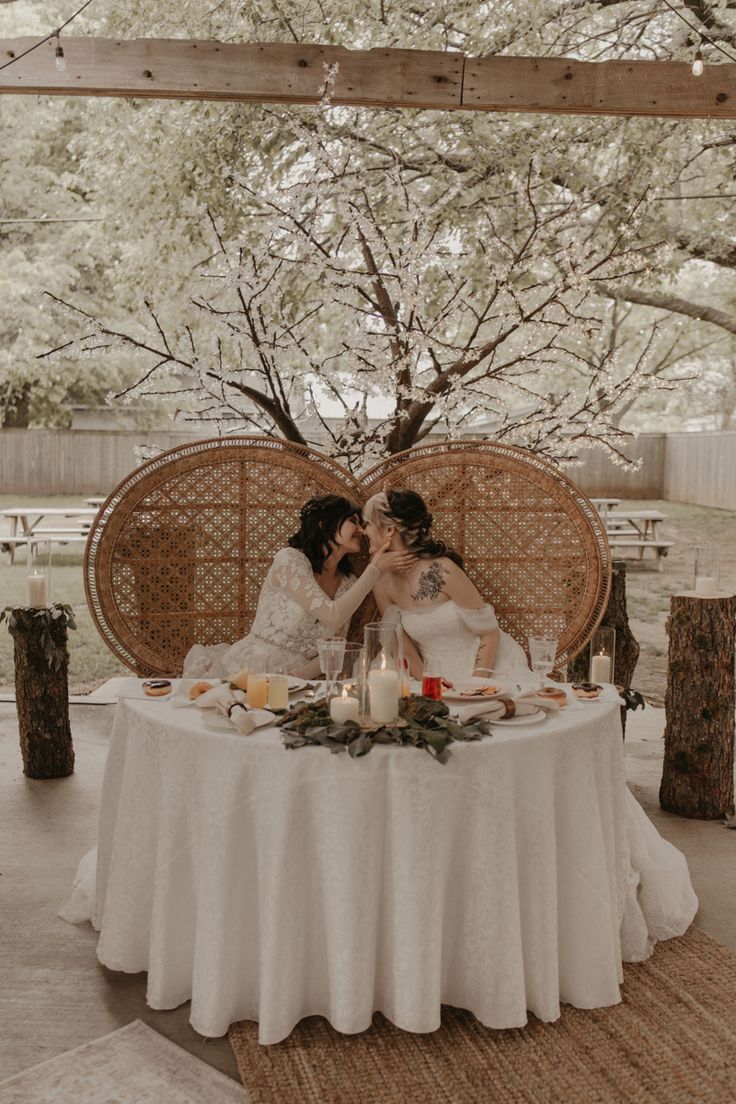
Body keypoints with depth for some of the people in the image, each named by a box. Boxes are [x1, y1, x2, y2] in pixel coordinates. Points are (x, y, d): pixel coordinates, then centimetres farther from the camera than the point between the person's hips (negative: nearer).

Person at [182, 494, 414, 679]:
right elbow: (333, 616, -19)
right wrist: (375, 570, -14)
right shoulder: (290, 559, -10)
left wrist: (297, 676, -13)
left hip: (293, 681, 5)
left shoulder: (348, 583, 8)